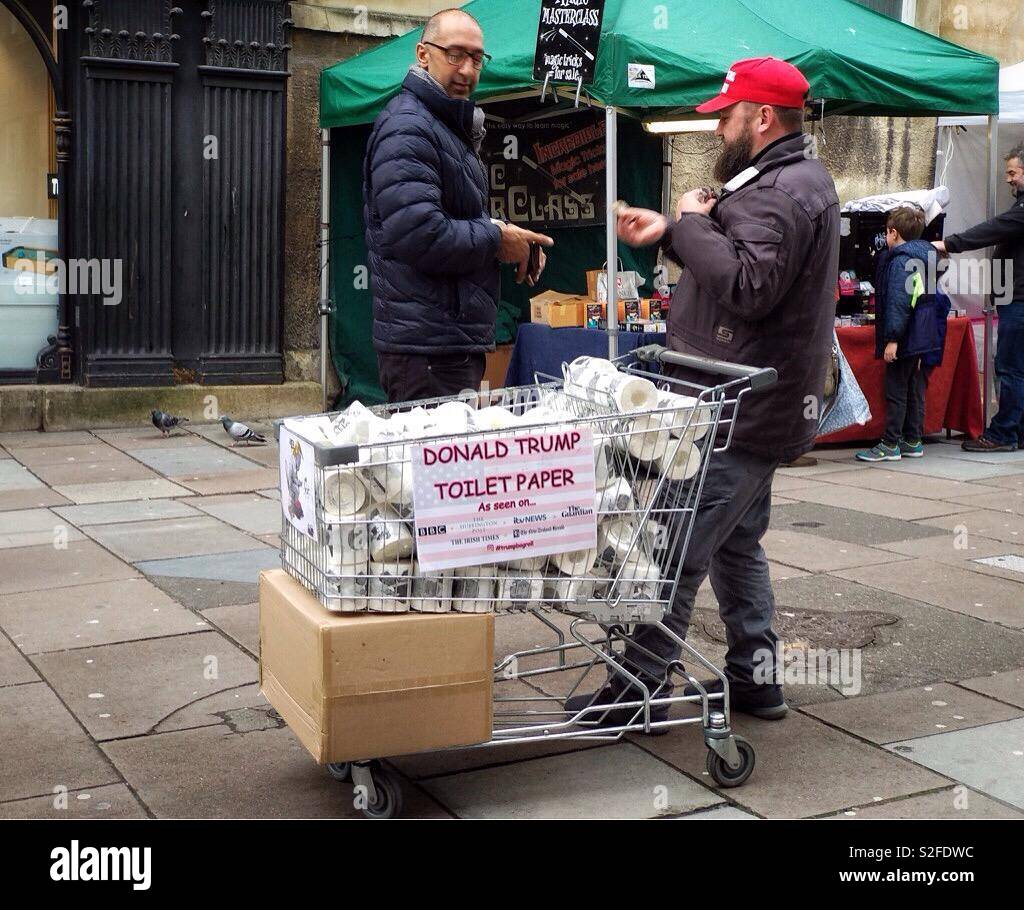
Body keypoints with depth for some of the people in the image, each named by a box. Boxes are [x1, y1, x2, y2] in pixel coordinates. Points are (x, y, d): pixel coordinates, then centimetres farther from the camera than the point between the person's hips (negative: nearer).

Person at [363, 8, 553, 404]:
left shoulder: (452, 129, 21)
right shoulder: (408, 127, -13)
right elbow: (418, 234, -26)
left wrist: (514, 240, 9)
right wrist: (497, 239, -11)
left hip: (457, 342, 11)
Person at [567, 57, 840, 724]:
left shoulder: (779, 193, -17)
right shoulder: (798, 179, 19)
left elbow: (747, 286, -28)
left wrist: (692, 223, -16)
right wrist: (669, 233, 11)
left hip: (741, 414, -11)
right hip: (756, 408, 11)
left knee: (678, 549, -7)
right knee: (737, 544, 18)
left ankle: (641, 687, -1)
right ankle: (755, 676, 26)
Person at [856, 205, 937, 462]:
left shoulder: (900, 261, -13)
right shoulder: (926, 256, 14)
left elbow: (897, 302, -20)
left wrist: (892, 338, -21)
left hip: (905, 338, -9)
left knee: (895, 391, -4)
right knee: (916, 389, 13)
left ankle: (890, 445, -1)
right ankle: (913, 441, 19)